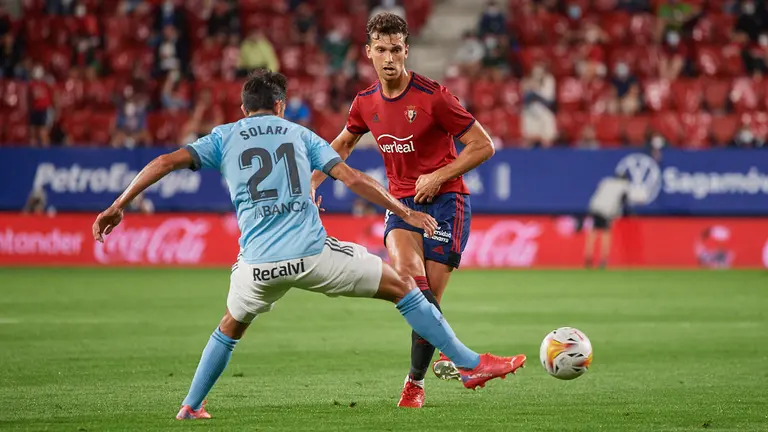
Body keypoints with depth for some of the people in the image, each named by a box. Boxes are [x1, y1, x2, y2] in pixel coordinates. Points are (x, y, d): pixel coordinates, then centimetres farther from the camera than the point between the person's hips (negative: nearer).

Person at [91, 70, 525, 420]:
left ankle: (191, 407, 32)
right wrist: (406, 212, 15)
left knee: (232, 325, 32)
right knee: (400, 285, 12)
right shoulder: (299, 133, 18)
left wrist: (118, 207, 8)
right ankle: (471, 363, 10)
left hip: (259, 263, 2)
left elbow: (167, 162, 6)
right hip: (313, 253, -1)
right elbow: (352, 177, 10)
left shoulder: (224, 137, 17)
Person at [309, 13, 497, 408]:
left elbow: (483, 146, -9)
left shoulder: (432, 97, -13)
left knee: (427, 296, -7)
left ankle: (416, 380, 11)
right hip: (401, 202, 4)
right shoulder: (366, 103, 4)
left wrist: (438, 177, -15)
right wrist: (313, 181, 15)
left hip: (444, 200, -4)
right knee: (407, 275, -27)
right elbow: (343, 143, 26)